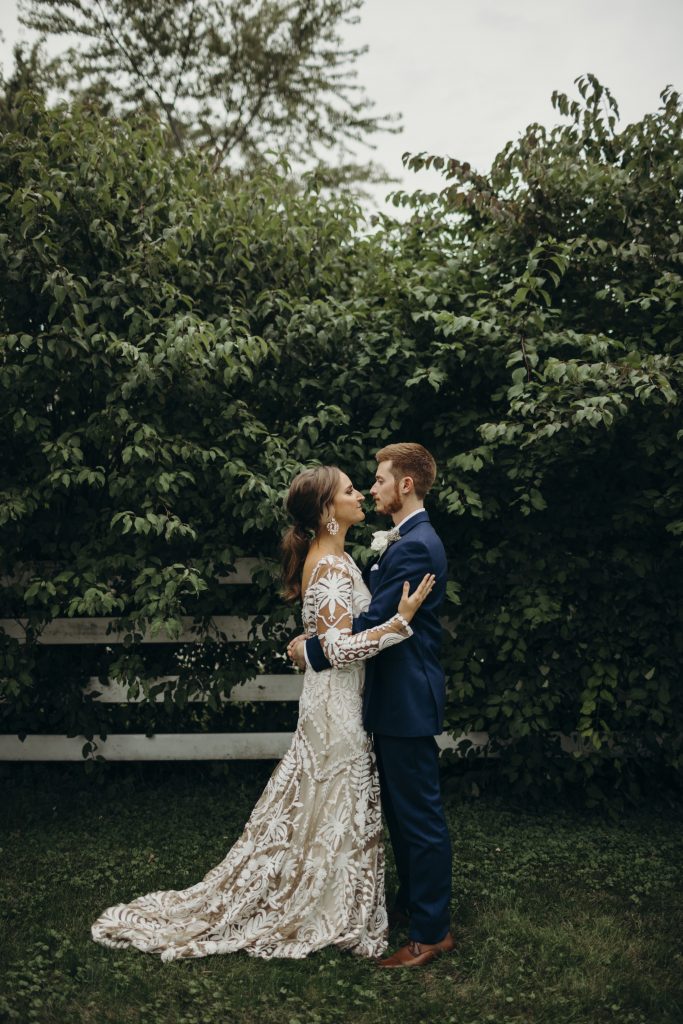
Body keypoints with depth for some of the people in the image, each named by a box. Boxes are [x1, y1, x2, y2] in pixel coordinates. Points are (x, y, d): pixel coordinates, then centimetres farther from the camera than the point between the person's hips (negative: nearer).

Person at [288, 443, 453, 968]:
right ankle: (413, 904, 36)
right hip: (397, 697, 11)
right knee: (400, 810, 21)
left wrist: (313, 649, -13)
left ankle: (432, 932, 13)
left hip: (409, 702, -11)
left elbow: (374, 624, -24)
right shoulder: (403, 541, 14)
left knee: (420, 815, 1)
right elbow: (380, 615, 15)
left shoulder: (414, 546, -20)